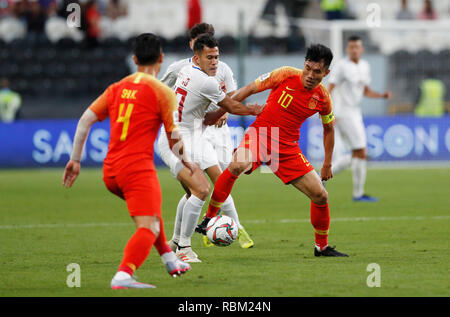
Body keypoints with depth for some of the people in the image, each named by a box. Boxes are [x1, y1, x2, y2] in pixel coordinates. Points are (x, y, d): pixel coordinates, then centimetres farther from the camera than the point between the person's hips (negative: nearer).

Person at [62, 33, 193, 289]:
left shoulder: (117, 88, 14)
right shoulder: (163, 92, -2)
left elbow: (85, 120, 9)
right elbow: (175, 139, -3)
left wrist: (75, 159, 14)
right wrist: (187, 163, 16)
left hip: (110, 171, 7)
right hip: (138, 167, -7)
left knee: (151, 210, 31)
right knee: (149, 228, -14)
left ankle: (170, 260, 37)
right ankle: (124, 275, -34)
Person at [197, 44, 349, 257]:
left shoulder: (323, 97, -1)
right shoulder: (286, 75, -11)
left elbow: (328, 128, 17)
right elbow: (251, 89, -2)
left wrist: (327, 164, 19)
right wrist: (224, 109, -5)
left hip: (287, 148, 4)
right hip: (260, 134, -4)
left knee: (320, 195, -2)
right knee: (237, 166, -36)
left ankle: (322, 246, 22)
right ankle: (209, 218, -21)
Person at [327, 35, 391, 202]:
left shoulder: (364, 66, 13)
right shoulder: (341, 66, -11)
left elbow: (365, 91, 21)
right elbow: (329, 90, -14)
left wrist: (382, 95, 2)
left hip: (355, 114, 9)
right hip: (344, 114, -9)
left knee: (356, 155, 11)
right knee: (361, 153, -9)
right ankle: (358, 193, -1)